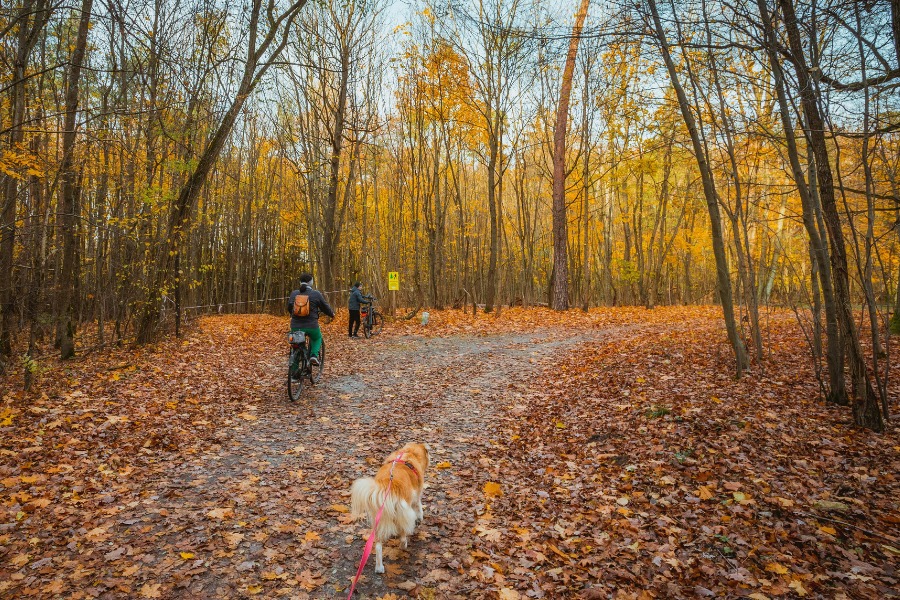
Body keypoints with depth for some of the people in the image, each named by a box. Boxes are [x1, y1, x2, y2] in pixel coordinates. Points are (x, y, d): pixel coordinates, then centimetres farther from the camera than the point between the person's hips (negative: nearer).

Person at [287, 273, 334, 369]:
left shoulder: (293, 293, 7)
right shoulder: (316, 294, -4)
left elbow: (289, 308, 21)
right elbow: (325, 307, 5)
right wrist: (332, 314, 26)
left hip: (295, 326, 3)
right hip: (311, 326, -3)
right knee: (317, 338, 28)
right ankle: (314, 355, 4)